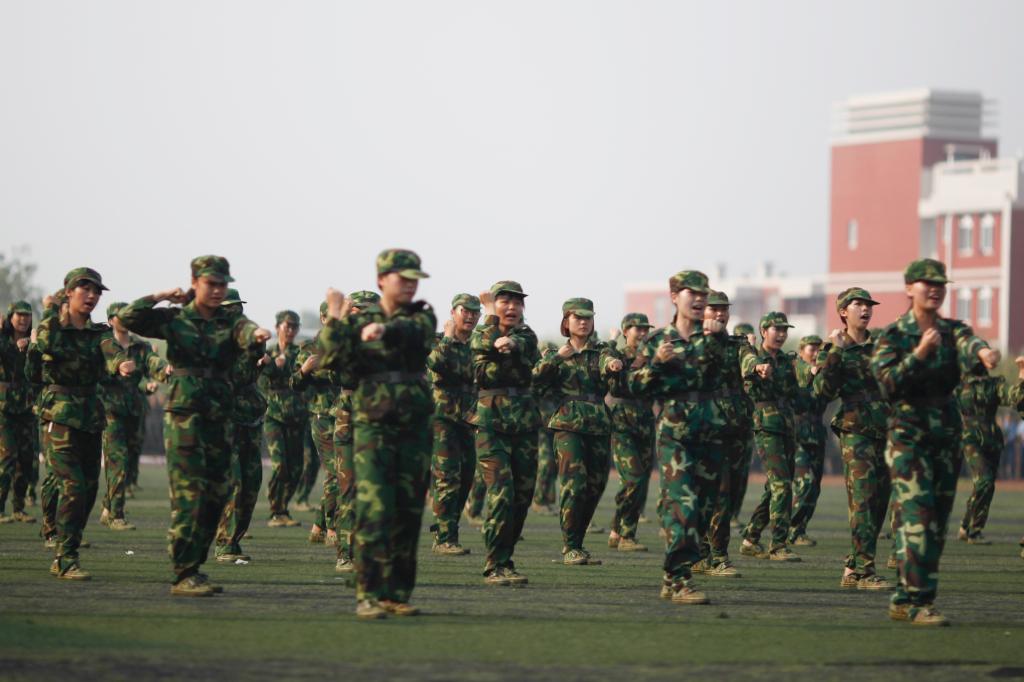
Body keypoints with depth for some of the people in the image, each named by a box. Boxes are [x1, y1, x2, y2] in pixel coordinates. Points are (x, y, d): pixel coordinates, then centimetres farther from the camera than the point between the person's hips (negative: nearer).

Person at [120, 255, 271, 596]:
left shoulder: (230, 320, 7)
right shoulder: (175, 319, 2)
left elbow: (244, 331, -17)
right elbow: (128, 317, -8)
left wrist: (256, 334, -40)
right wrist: (162, 296, -8)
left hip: (220, 418, 5)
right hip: (184, 415, -5)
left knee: (216, 496, 9)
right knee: (189, 495, -11)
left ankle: (193, 567, 21)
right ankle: (184, 576, -10)